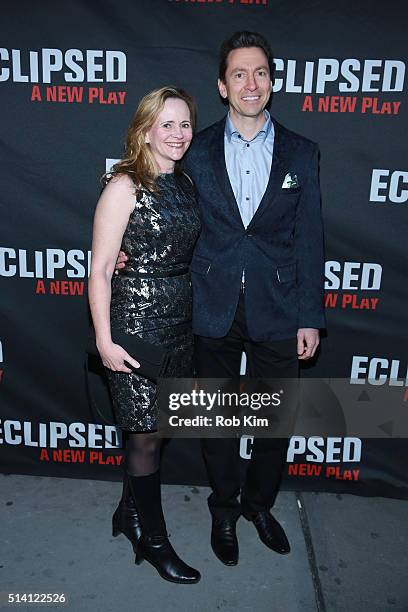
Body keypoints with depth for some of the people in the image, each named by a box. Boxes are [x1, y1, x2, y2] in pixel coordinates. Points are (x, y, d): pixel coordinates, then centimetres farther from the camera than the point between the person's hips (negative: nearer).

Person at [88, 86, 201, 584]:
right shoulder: (124, 186, -11)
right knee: (146, 435, 6)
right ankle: (151, 539, 28)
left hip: (179, 323, 7)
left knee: (154, 428, 17)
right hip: (136, 323, -7)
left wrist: (195, 317, 8)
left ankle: (130, 512, 40)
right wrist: (104, 341, -15)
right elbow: (99, 270, -13)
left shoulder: (184, 183, 9)